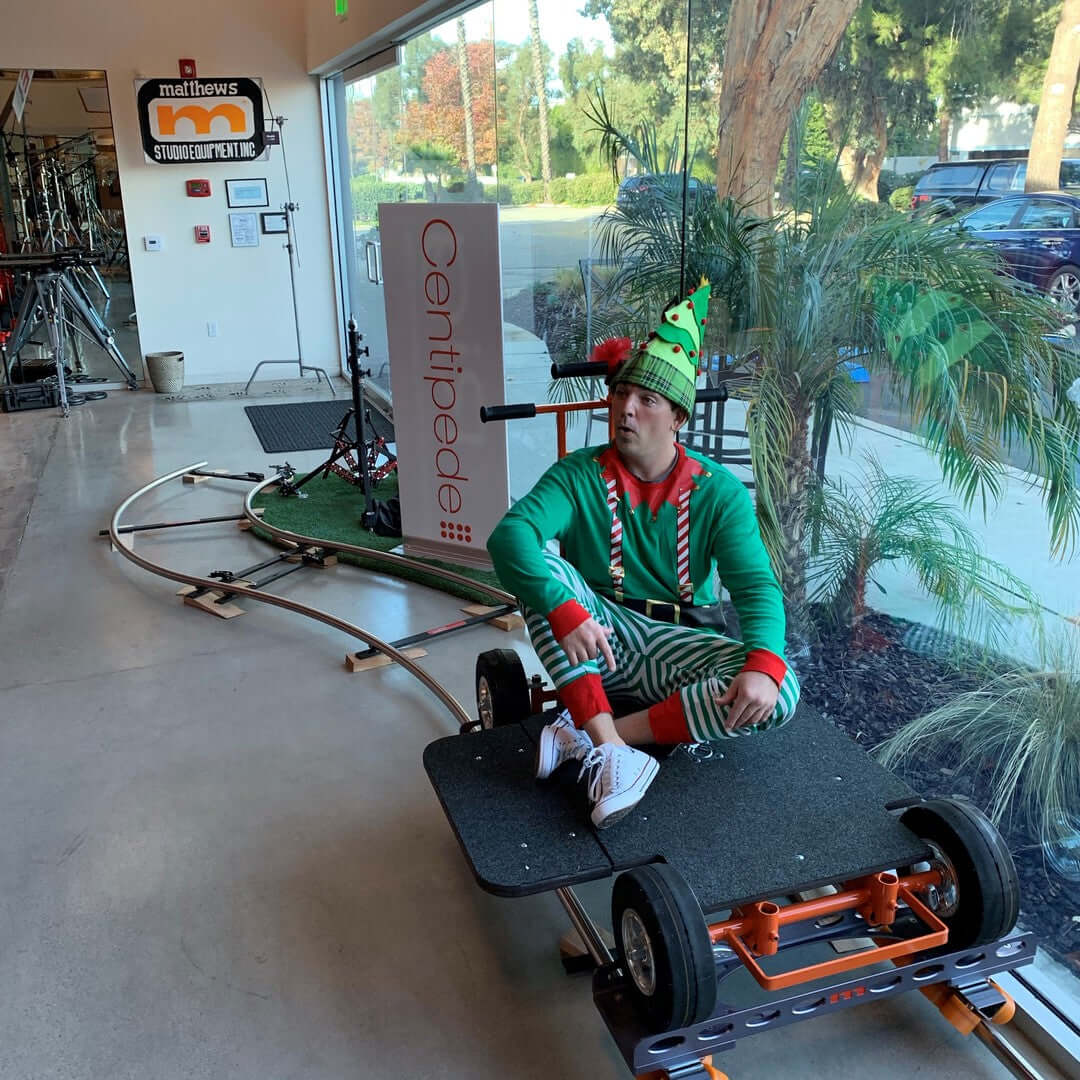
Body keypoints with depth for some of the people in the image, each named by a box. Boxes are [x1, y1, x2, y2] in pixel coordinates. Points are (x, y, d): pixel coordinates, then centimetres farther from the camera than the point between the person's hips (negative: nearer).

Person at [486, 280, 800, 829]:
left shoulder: (718, 492, -4)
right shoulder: (579, 475, -6)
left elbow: (757, 587, -14)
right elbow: (509, 535, -23)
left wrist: (763, 663, -35)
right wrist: (565, 611, -41)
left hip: (678, 649, 1)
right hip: (594, 645, 0)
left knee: (778, 693, -26)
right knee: (541, 566, -27)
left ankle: (585, 737, -25)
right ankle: (611, 750, -32)